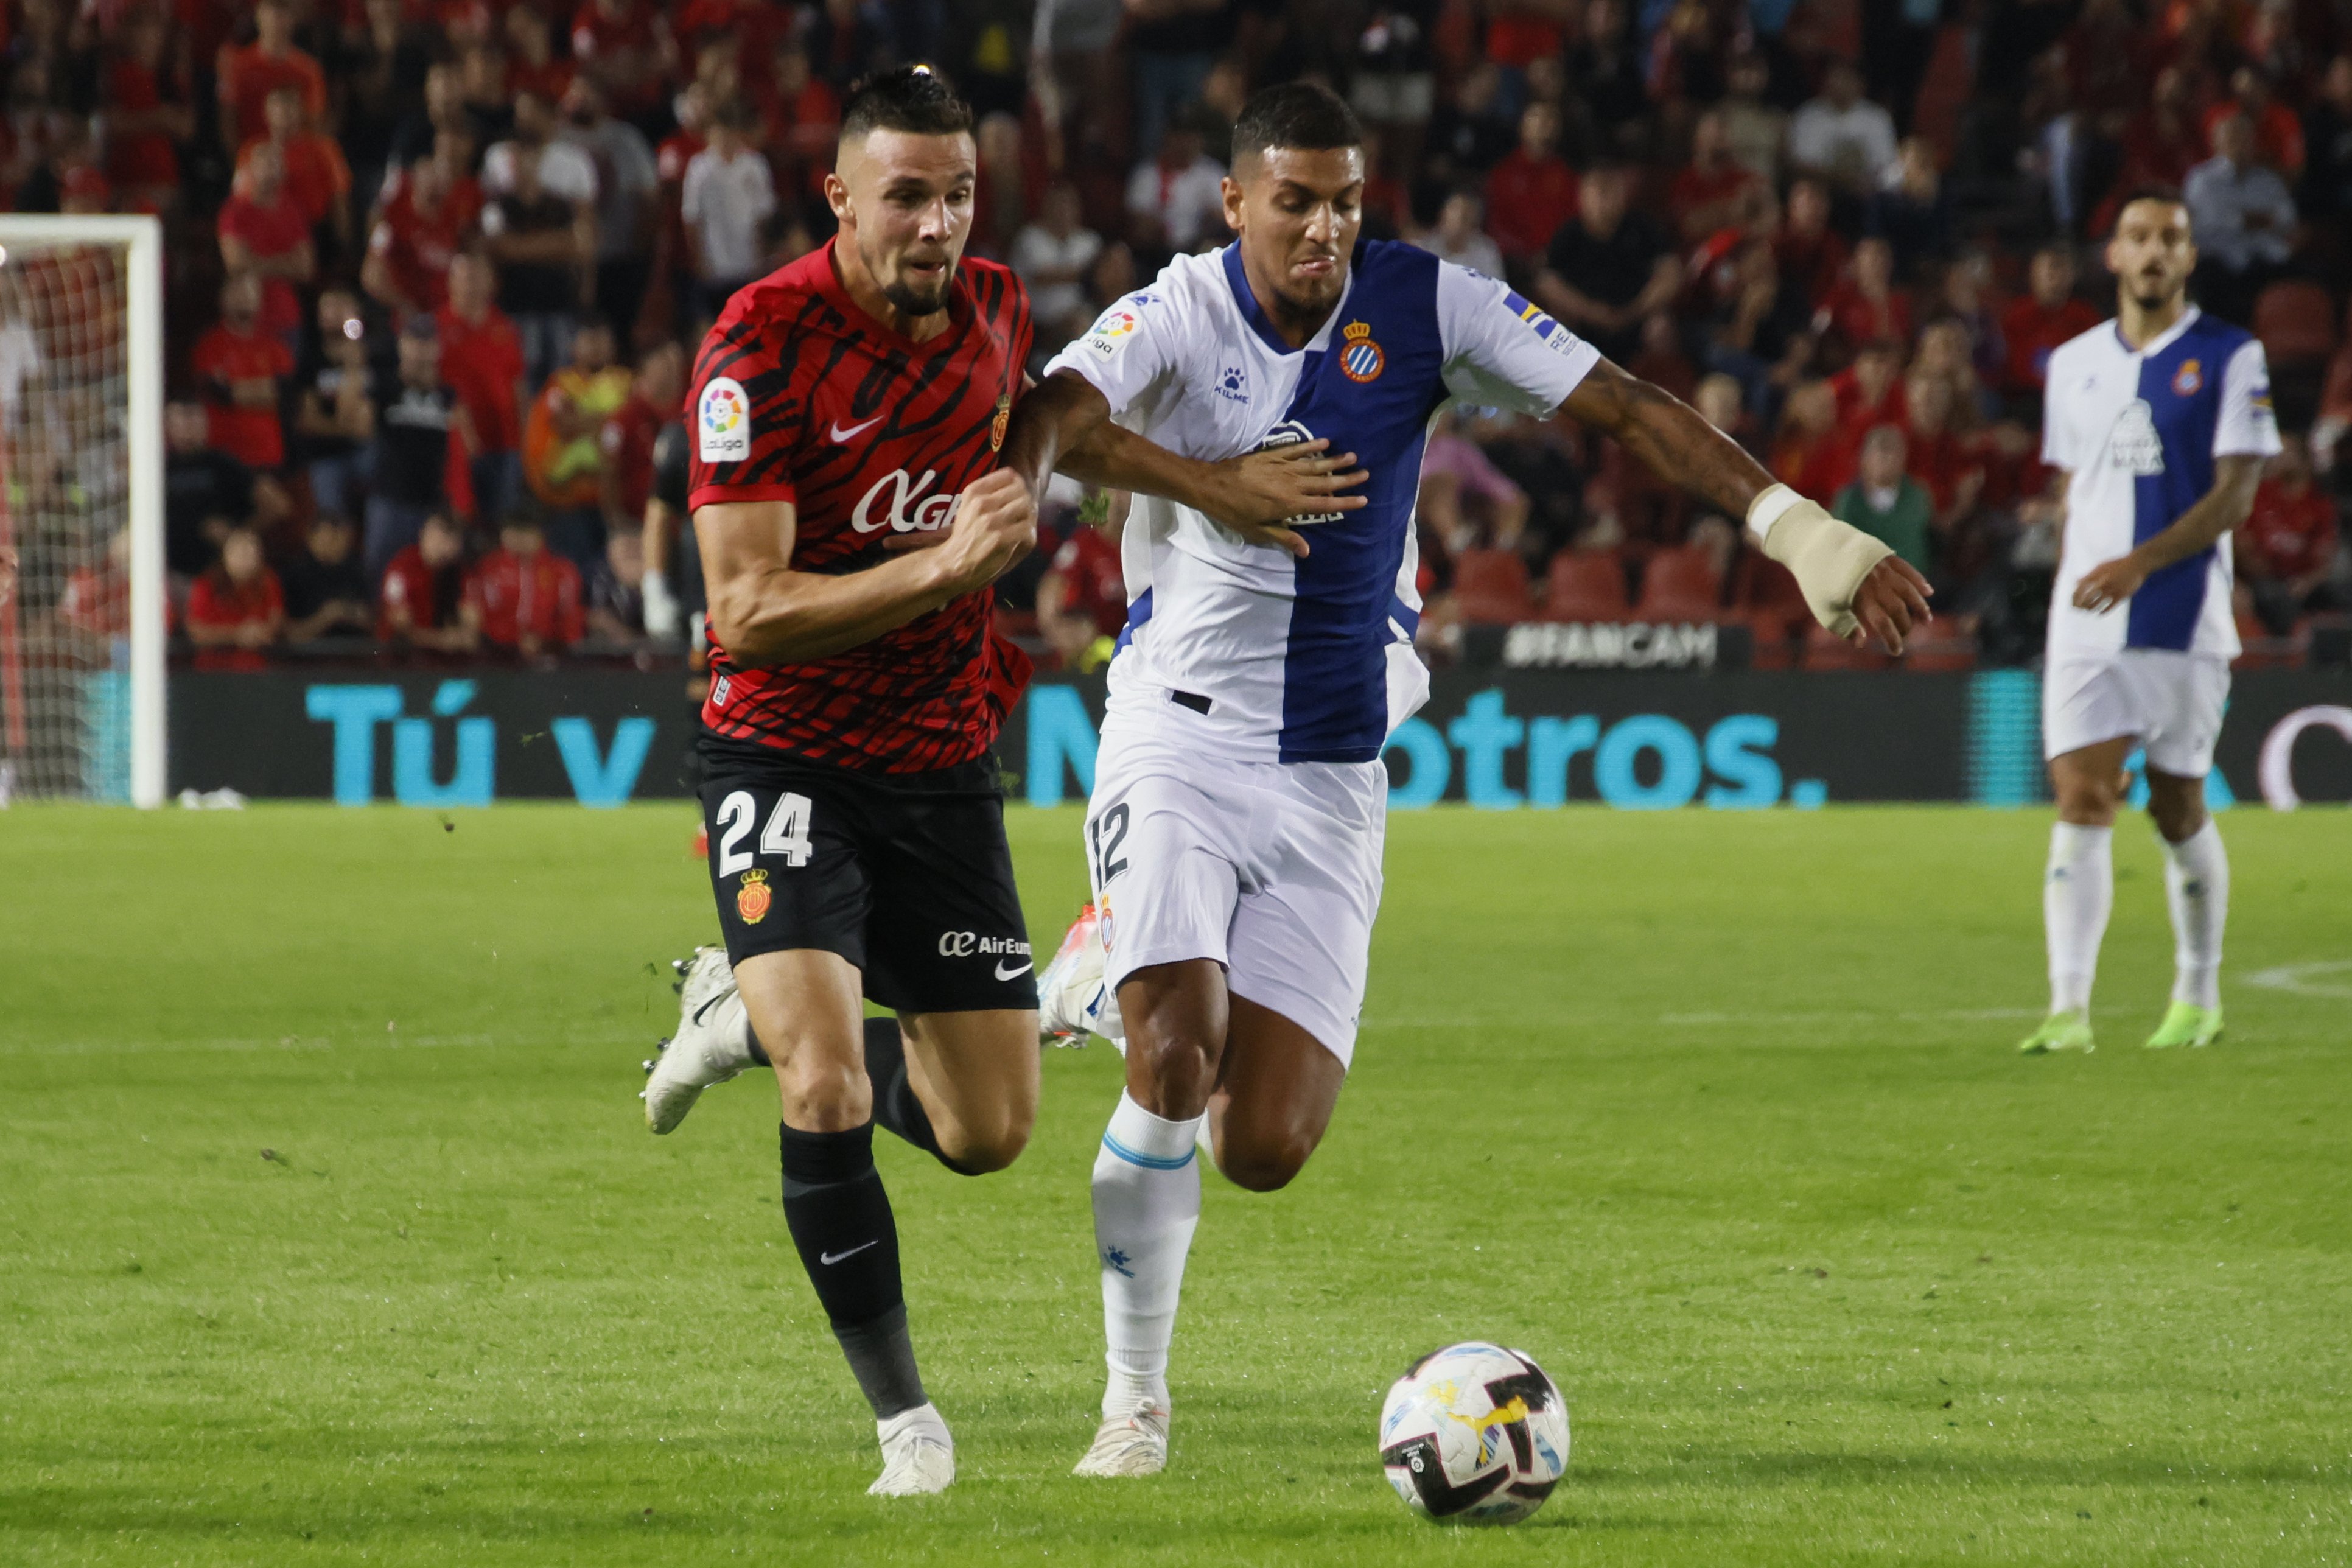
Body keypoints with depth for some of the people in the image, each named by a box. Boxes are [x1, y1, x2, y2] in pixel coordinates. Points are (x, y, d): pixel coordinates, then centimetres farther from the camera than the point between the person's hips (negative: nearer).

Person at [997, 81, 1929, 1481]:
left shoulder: (1421, 304, -4)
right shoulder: (1179, 316, -10)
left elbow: (1626, 408, -7)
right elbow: (1060, 406, -30)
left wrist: (1802, 530, -17)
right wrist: (1010, 504, -54)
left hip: (1331, 780, 3)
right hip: (1179, 740, -3)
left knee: (1265, 1150, -5)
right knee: (1174, 1075, -21)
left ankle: (1123, 989, 31)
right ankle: (1137, 1401, 0)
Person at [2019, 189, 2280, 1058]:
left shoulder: (2230, 357, -2)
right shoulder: (2074, 364, 12)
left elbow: (2235, 494, -9)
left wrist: (2139, 564, -19)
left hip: (2185, 621, -3)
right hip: (2087, 625, 3)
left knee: (2179, 810, 5)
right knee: (2080, 800, -10)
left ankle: (2198, 998, 22)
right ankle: (2070, 1009, -15)